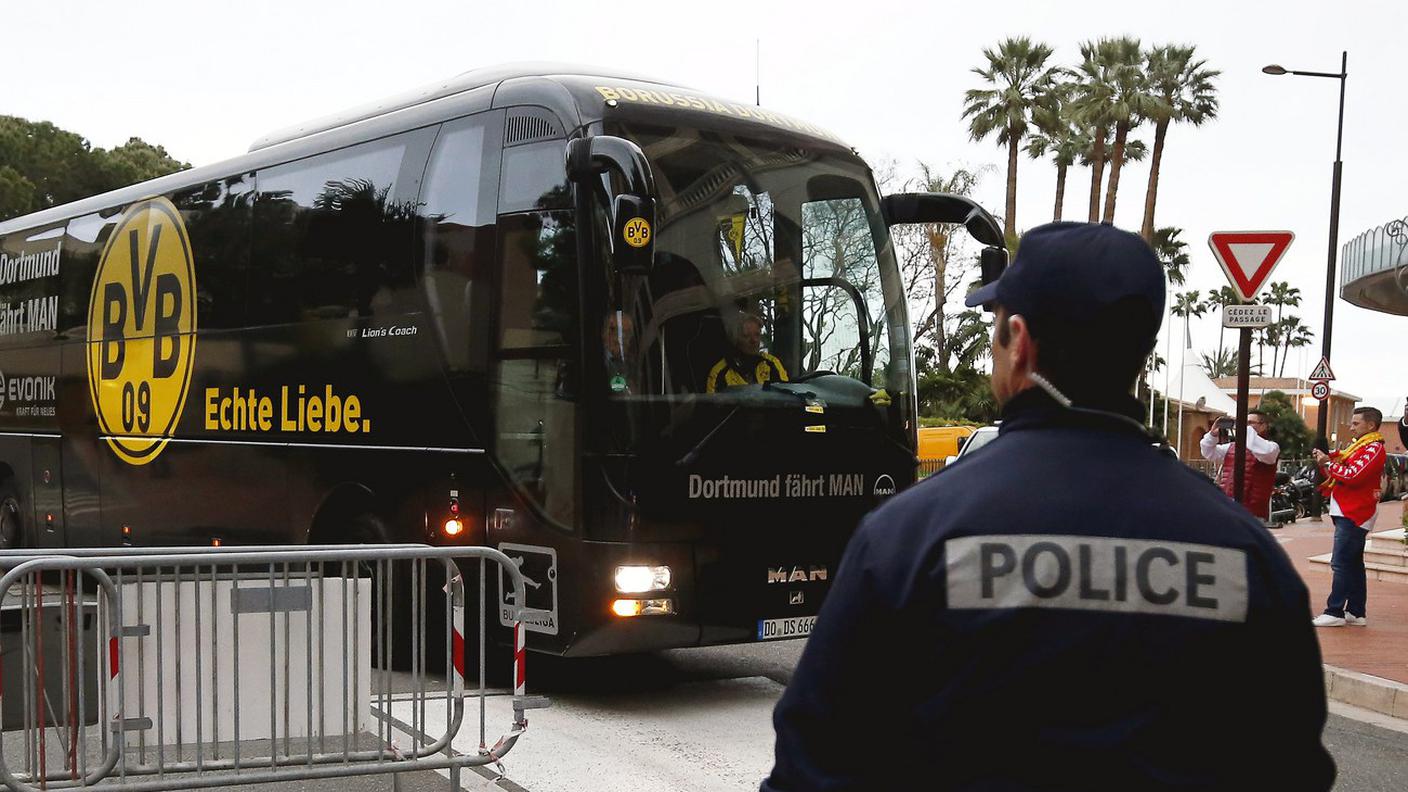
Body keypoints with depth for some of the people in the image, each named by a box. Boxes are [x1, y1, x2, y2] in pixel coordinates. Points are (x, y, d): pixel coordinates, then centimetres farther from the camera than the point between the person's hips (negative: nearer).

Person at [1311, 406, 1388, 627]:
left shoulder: (1374, 449, -11)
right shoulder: (1359, 446, 21)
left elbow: (1353, 476, -22)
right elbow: (1340, 474, 22)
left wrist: (1328, 463, -12)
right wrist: (1325, 462, 5)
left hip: (1353, 516, -10)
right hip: (1347, 514, 10)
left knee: (1341, 563, -12)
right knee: (1354, 564, 11)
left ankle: (1335, 612, -12)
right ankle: (1357, 613, 15)